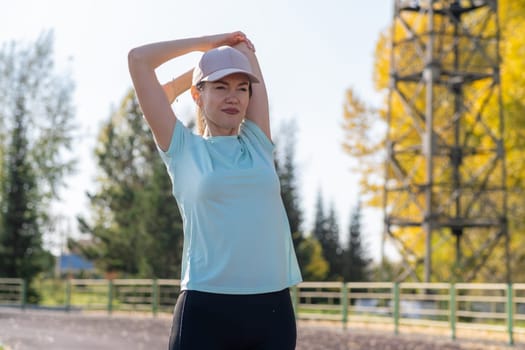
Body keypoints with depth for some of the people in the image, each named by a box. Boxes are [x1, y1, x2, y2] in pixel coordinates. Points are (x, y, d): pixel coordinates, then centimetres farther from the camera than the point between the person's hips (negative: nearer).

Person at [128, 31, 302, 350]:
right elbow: (138, 59, 5)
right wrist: (209, 43, 15)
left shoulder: (258, 144, 14)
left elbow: (246, 52, 18)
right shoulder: (184, 149, 6)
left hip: (273, 311, 4)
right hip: (206, 311, -3)